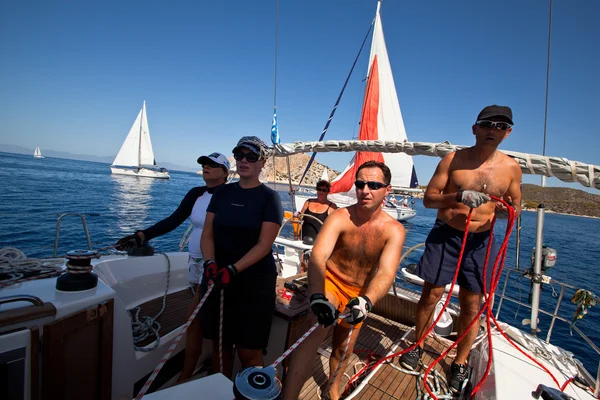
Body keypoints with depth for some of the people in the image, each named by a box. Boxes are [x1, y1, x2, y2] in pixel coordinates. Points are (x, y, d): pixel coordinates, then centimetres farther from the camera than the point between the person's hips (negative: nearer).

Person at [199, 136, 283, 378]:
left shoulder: (269, 197, -5)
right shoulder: (223, 193, 8)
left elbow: (263, 245, -12)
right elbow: (207, 233, 5)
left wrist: (233, 270, -22)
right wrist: (210, 263, -12)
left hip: (254, 281, -4)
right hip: (218, 278, 4)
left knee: (248, 352, 3)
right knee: (220, 345, 16)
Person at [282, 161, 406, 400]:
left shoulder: (394, 230, -19)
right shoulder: (340, 218, -24)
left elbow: (386, 272, -33)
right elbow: (317, 257, -38)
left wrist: (366, 301, -52)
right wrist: (317, 296, -55)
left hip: (360, 294, 3)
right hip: (331, 283, -2)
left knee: (342, 349, 19)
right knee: (315, 332, -31)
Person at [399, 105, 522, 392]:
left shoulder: (511, 168, 1)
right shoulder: (453, 159, -5)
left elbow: (514, 208, 10)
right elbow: (428, 199, -6)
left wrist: (505, 210, -14)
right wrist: (459, 196, -24)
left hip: (480, 242, 2)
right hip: (445, 236, -1)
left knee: (472, 305, 8)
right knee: (431, 295, 6)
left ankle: (460, 363, 29)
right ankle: (417, 346, 29)